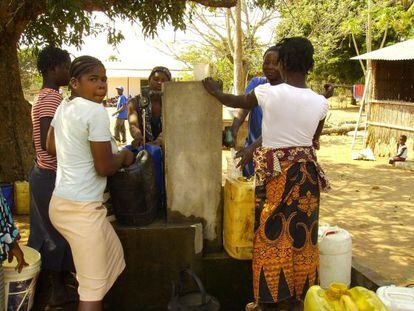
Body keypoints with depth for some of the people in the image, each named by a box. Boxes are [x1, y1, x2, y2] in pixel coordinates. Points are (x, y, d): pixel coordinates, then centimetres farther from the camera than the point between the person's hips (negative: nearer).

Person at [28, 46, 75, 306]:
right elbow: (49, 144, -28)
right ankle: (58, 291, 18)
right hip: (52, 178, -10)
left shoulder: (44, 97, 12)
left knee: (45, 232, 19)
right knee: (59, 235, 4)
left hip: (42, 174, 10)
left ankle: (45, 282, 34)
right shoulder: (52, 99, -19)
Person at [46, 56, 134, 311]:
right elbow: (104, 167, -18)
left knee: (113, 259, 26)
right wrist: (123, 157, 1)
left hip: (61, 201, 10)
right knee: (93, 289, 3)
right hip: (82, 208, -10)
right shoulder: (96, 111, -17)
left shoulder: (63, 107, 9)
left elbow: (51, 147, 23)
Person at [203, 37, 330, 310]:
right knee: (301, 237, 15)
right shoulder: (320, 102, -3)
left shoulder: (269, 93, -12)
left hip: (275, 173, -4)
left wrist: (214, 90, 25)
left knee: (272, 237, 9)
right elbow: (314, 138, 12)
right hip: (307, 172, 4)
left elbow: (233, 101, 5)